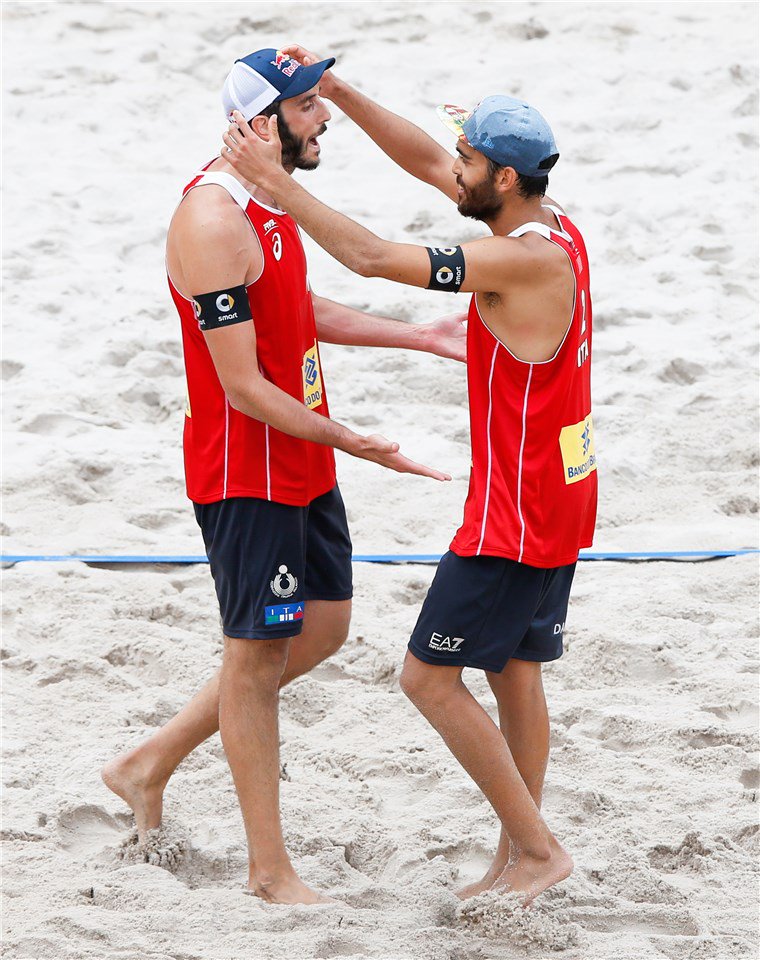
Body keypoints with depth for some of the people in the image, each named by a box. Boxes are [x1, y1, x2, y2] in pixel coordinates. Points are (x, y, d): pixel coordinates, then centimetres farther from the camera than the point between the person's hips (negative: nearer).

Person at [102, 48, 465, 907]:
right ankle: (269, 867, 13)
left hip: (302, 466, 10)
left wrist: (419, 336, 20)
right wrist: (352, 443, -24)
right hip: (245, 474, -10)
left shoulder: (269, 199, 8)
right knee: (257, 653, 1)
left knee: (322, 628, 17)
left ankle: (150, 766, 28)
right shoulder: (213, 222, -24)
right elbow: (242, 388, -24)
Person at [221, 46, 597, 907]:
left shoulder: (528, 261, -25)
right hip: (562, 495, 10)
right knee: (514, 673, 16)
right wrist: (336, 91, 6)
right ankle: (517, 862, 22)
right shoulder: (551, 226, 3)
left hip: (517, 513, -10)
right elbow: (425, 162, 12)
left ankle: (536, 848, 1)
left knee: (429, 676, -2)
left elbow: (372, 258, -26)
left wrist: (276, 180, -19)